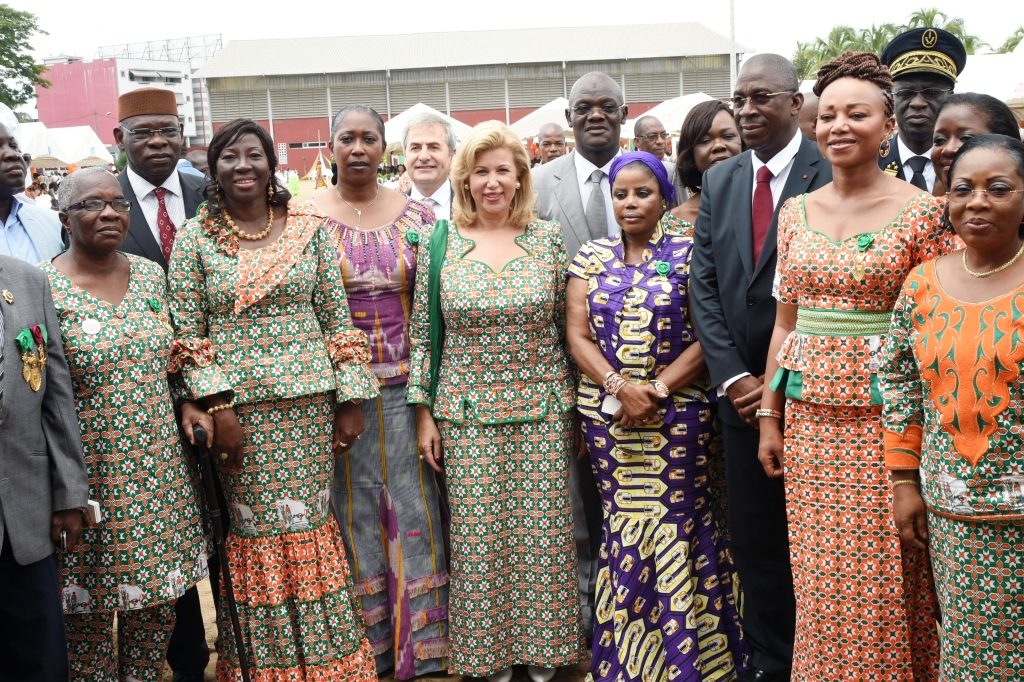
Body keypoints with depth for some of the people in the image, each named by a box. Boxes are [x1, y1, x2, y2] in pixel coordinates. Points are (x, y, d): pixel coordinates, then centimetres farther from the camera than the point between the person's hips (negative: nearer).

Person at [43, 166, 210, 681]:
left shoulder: (150, 274, 5)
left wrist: (188, 404, 1)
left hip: (159, 469, 5)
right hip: (90, 474, -4)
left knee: (159, 599, 14)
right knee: (91, 605, 9)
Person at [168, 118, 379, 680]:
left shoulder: (310, 228, 4)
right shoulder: (193, 238, 2)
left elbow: (337, 319, 3)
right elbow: (187, 334, 0)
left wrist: (350, 403, 0)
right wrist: (217, 407, -9)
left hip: (310, 402, 1)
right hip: (238, 407, 0)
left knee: (310, 525, 5)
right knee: (255, 531, 4)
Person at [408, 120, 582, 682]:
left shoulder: (549, 239, 2)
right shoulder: (440, 244, 1)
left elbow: (568, 327, 5)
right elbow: (422, 334, 4)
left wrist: (576, 406, 4)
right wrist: (424, 414, 1)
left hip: (542, 410, 0)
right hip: (467, 413, 0)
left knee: (541, 533, 5)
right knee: (478, 538, 4)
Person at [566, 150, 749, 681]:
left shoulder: (687, 255, 0)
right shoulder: (591, 257, 7)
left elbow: (707, 336, -5)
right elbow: (577, 335, 2)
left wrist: (658, 389, -15)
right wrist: (620, 387, -13)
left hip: (678, 412, -2)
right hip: (607, 411, 2)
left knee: (676, 526, -2)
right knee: (622, 526, 6)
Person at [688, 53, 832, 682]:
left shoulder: (830, 176, -9)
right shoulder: (718, 182, 8)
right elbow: (704, 286, 4)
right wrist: (733, 378, -5)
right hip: (742, 391, 5)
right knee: (753, 540, 11)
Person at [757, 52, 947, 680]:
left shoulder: (922, 211, -5)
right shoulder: (797, 212, 9)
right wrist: (769, 417, 9)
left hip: (884, 417, -4)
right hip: (810, 419, 4)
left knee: (884, 580, 3)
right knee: (818, 582, 10)